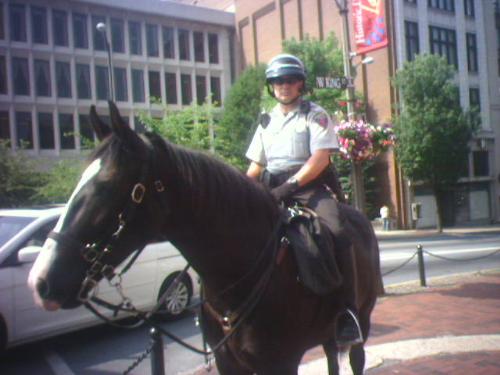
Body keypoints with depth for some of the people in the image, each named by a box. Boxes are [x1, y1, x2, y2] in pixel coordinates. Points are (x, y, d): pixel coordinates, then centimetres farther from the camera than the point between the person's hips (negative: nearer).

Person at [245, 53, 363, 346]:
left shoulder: (315, 114, 5)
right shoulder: (267, 122, 22)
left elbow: (321, 157, -9)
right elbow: (256, 166, 22)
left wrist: (291, 185, -22)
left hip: (310, 186, -5)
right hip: (272, 190, 5)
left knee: (337, 234, -30)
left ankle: (348, 314, -22)